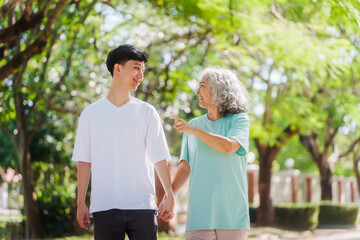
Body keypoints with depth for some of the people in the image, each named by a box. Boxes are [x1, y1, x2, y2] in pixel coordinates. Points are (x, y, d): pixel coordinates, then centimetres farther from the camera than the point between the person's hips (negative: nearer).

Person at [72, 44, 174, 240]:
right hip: (104, 207, 0)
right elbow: (84, 161, 7)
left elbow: (159, 158, 6)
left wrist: (169, 195, -4)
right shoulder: (91, 113, 7)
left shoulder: (147, 112, 8)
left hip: (142, 205, 1)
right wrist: (81, 203, 2)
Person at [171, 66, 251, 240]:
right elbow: (185, 167, 11)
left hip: (232, 212, -2)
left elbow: (229, 146, -16)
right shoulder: (194, 125, 14)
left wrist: (193, 130, -11)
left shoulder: (240, 120, 4)